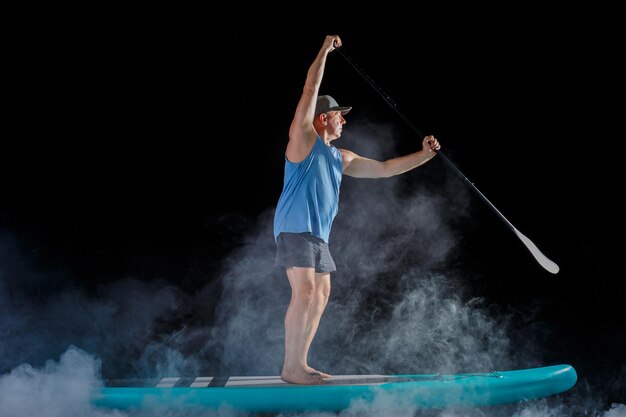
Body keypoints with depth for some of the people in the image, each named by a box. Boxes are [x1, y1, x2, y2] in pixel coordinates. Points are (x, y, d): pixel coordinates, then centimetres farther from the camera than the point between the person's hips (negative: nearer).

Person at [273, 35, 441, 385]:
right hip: (295, 228, -9)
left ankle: (301, 364, 12)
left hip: (318, 235, 9)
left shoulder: (340, 158, 19)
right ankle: (290, 368, -17)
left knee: (321, 295, 7)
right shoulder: (303, 138, -2)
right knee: (305, 292, -18)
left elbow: (383, 169, 21)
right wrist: (325, 51, -4)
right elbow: (310, 90, -8)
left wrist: (424, 155, 15)